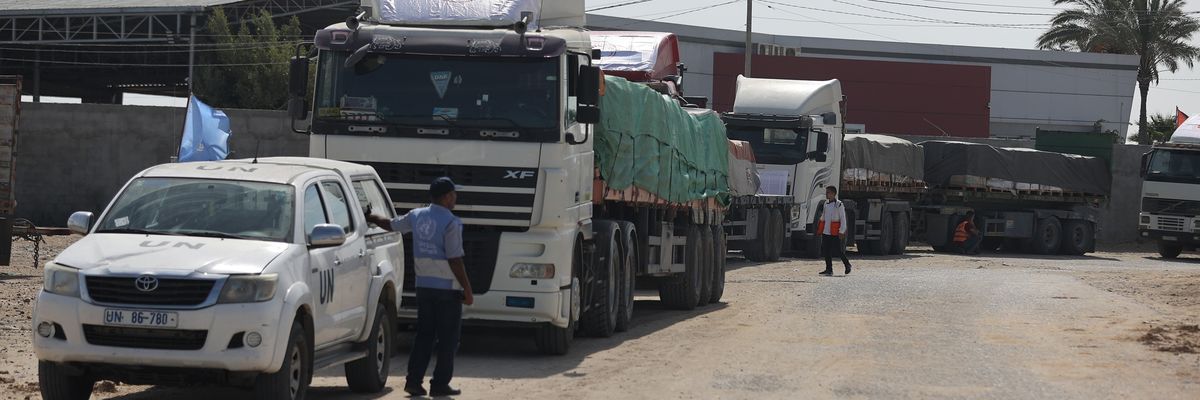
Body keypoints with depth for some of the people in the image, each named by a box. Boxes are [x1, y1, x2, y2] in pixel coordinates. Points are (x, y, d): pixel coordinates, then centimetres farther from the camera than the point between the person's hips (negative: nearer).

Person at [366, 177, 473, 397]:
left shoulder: (417, 216, 5)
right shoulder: (451, 223, -15)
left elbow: (390, 224, 21)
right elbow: (455, 261, -17)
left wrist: (370, 217, 41)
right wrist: (468, 290, -10)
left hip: (423, 285, 6)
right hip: (447, 287, -6)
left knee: (424, 335, 13)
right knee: (447, 338, 3)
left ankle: (414, 380, 8)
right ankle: (440, 384, 4)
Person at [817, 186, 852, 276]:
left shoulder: (839, 205, -9)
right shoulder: (826, 203, 12)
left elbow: (843, 219, -9)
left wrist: (842, 231, -14)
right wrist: (819, 227, 21)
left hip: (835, 234, -7)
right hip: (825, 232, 7)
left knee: (838, 250, -2)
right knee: (827, 251, 4)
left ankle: (847, 264, 18)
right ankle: (829, 269, 9)